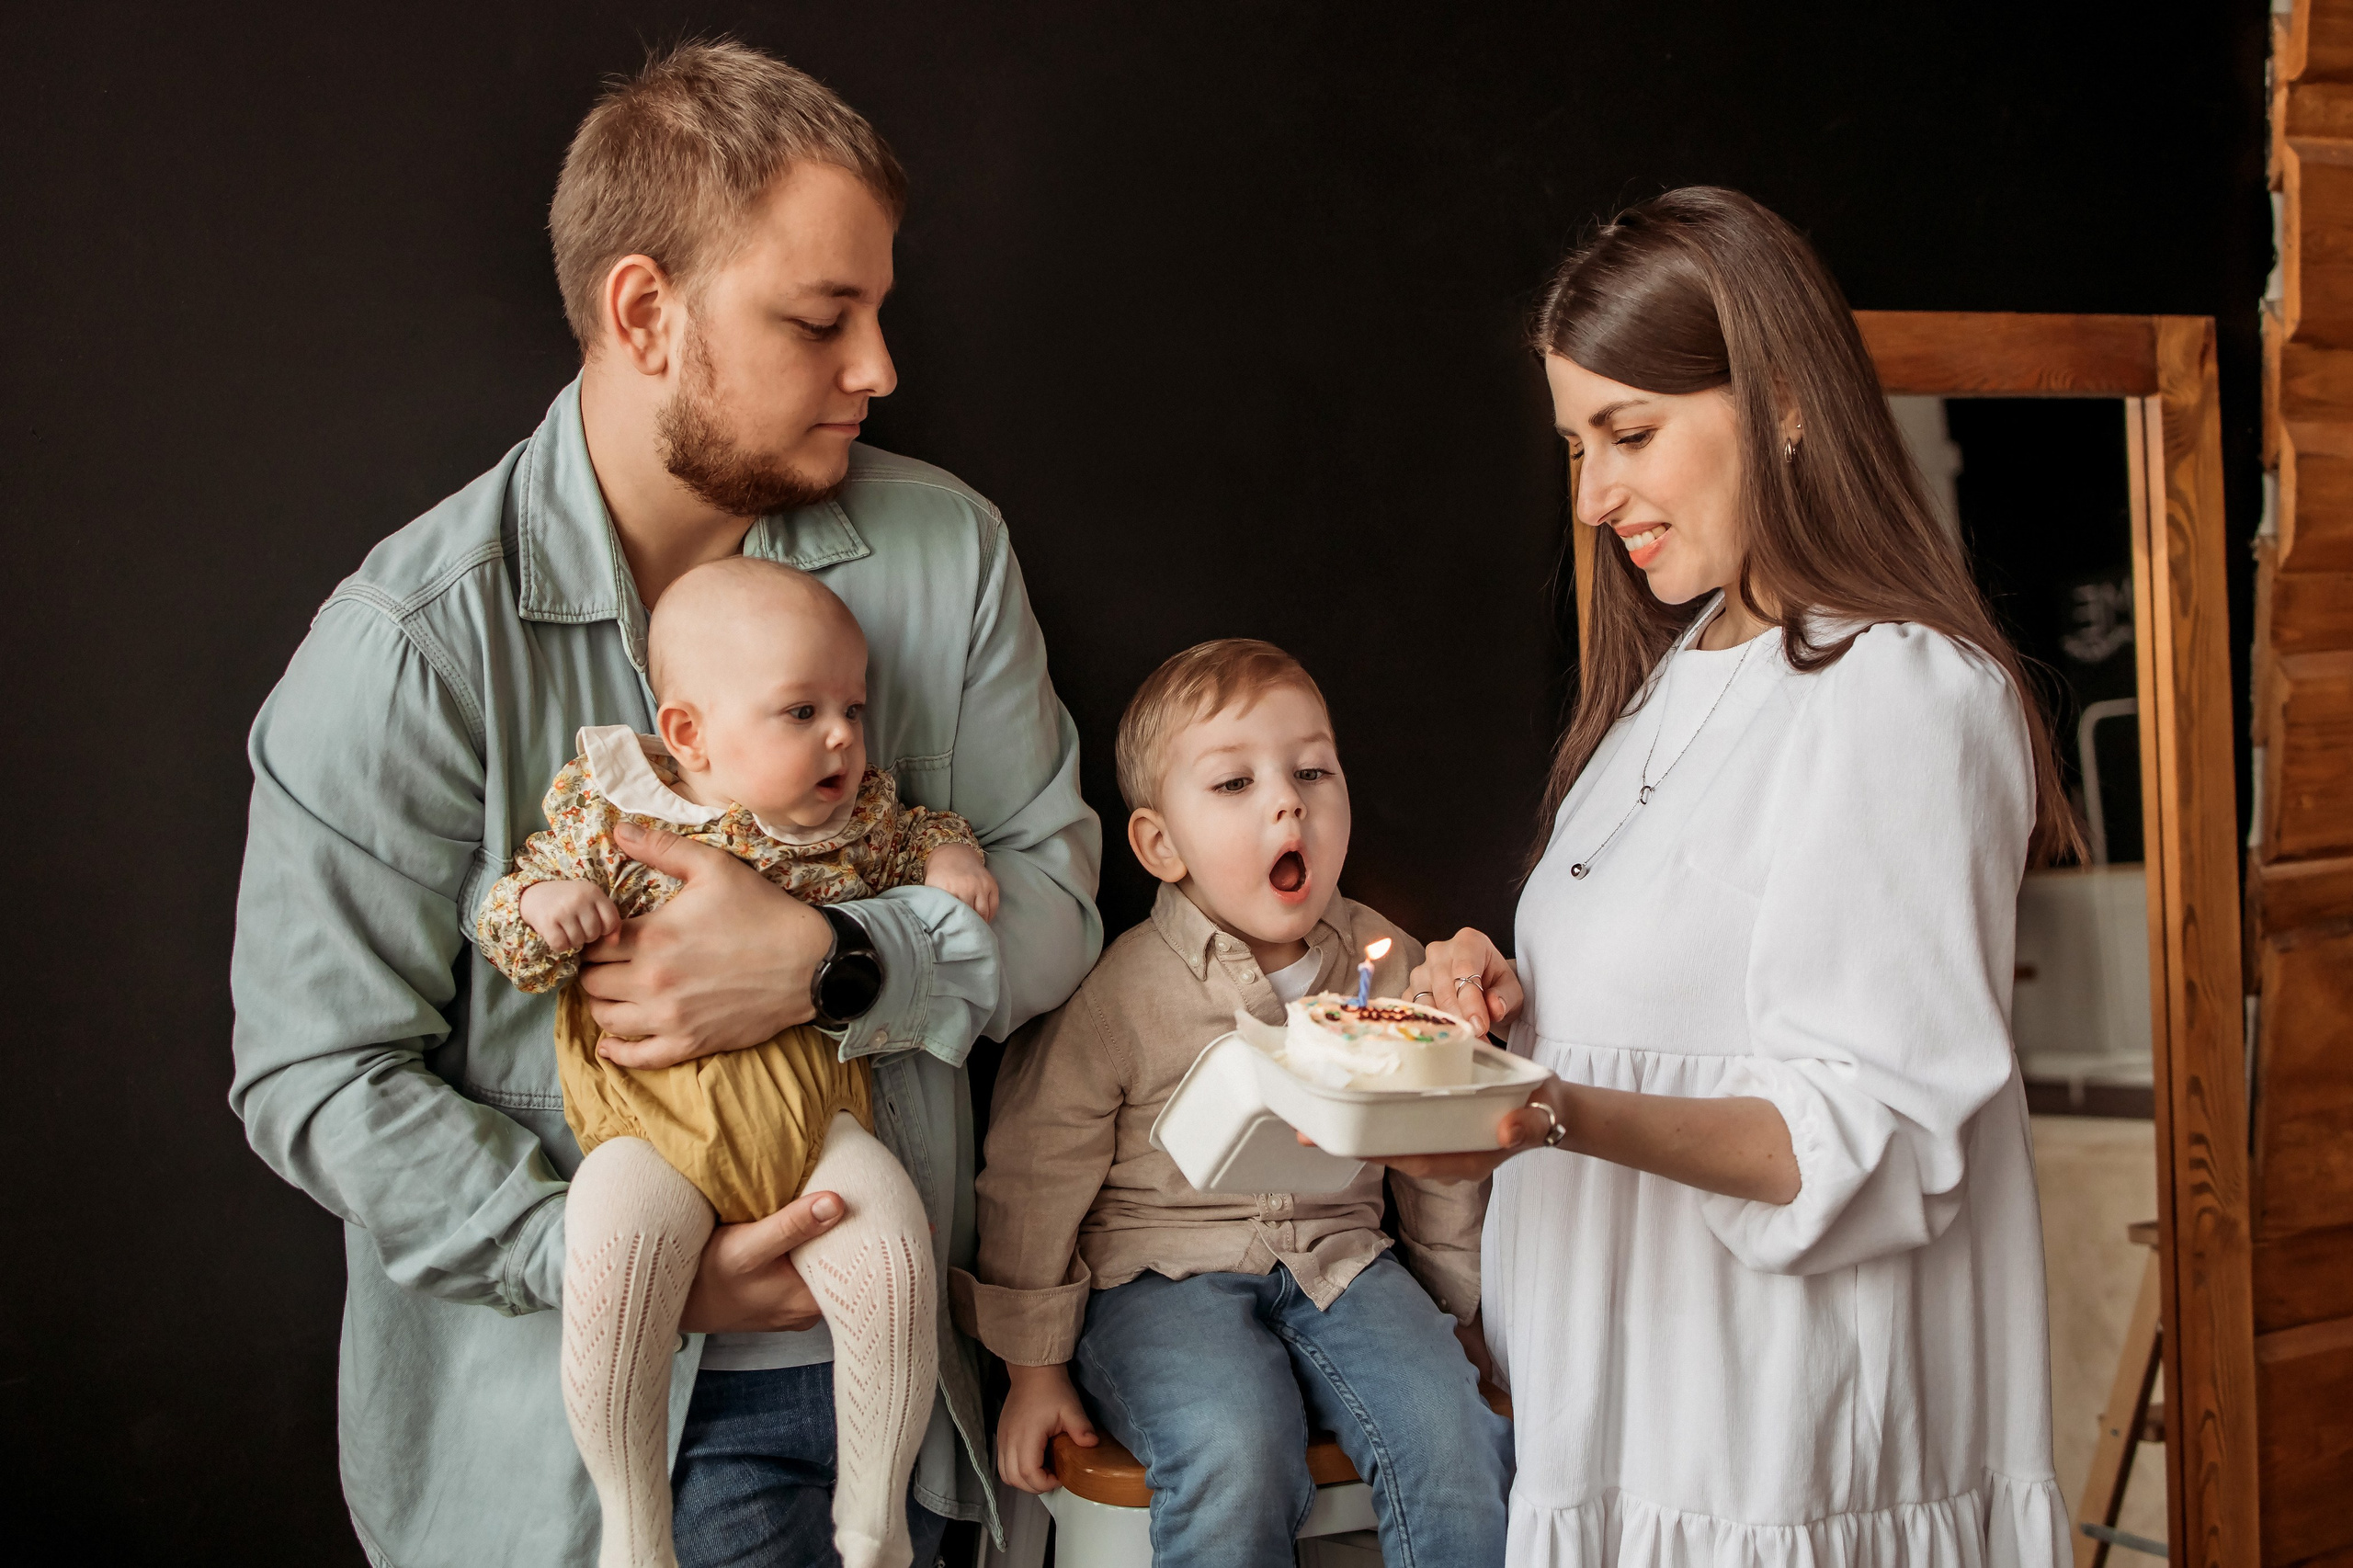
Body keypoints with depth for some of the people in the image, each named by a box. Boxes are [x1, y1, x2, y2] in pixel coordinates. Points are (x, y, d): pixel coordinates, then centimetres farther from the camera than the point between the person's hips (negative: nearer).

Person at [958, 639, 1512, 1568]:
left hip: (1341, 1258, 4)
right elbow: (1035, 1180, -2)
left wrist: (1458, 1306, 22)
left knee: (1451, 1429, -20)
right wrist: (1035, 1367, 1)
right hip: (1163, 1275, -3)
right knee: (1236, 1449, -29)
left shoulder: (1392, 968, 3)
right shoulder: (1117, 995, -10)